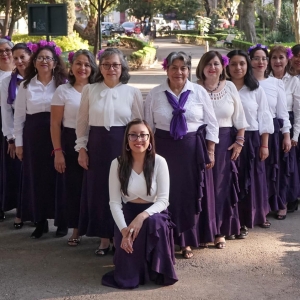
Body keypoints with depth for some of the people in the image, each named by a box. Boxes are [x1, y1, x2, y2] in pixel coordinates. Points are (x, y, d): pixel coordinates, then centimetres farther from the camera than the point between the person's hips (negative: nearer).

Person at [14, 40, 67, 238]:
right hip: (33, 135, 2)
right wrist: (19, 142, 3)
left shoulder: (63, 84, 0)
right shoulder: (26, 85, 5)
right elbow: (19, 116, 6)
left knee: (57, 177, 2)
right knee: (35, 177, 4)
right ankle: (40, 222, 15)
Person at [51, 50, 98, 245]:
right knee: (72, 186, 4)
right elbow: (55, 123, -2)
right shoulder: (63, 90, -1)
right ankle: (76, 229, 16)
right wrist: (58, 151, -7)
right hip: (71, 143, -1)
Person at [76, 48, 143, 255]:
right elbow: (82, 122, 7)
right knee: (98, 191, 5)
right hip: (97, 146, 2)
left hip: (122, 146, -2)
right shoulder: (89, 90, 3)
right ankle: (104, 238, 17)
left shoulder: (133, 92, -1)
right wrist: (82, 148, 1)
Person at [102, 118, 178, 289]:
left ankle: (159, 271, -13)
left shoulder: (159, 162, -10)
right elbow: (114, 202, -9)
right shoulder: (118, 164, -7)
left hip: (152, 214, 0)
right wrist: (124, 229, -24)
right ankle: (130, 266, 21)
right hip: (127, 214, 0)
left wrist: (143, 216, -32)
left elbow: (163, 200, -14)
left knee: (153, 223, -40)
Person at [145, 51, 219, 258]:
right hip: (165, 149, 0)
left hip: (194, 150, 0)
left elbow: (211, 124, 3)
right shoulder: (155, 94, 1)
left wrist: (210, 151, -1)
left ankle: (187, 241, 20)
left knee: (191, 194, 6)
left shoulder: (199, 92, 1)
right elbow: (148, 126, 6)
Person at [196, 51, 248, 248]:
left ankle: (220, 231, 16)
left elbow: (239, 117, 8)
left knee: (222, 185, 6)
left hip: (225, 142, 2)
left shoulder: (230, 87, 5)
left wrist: (239, 141, 3)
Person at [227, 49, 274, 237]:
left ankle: (245, 222, 21)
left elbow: (265, 118, 4)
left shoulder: (256, 89, 3)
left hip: (251, 141, 1)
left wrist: (264, 145, -1)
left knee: (250, 182, 7)